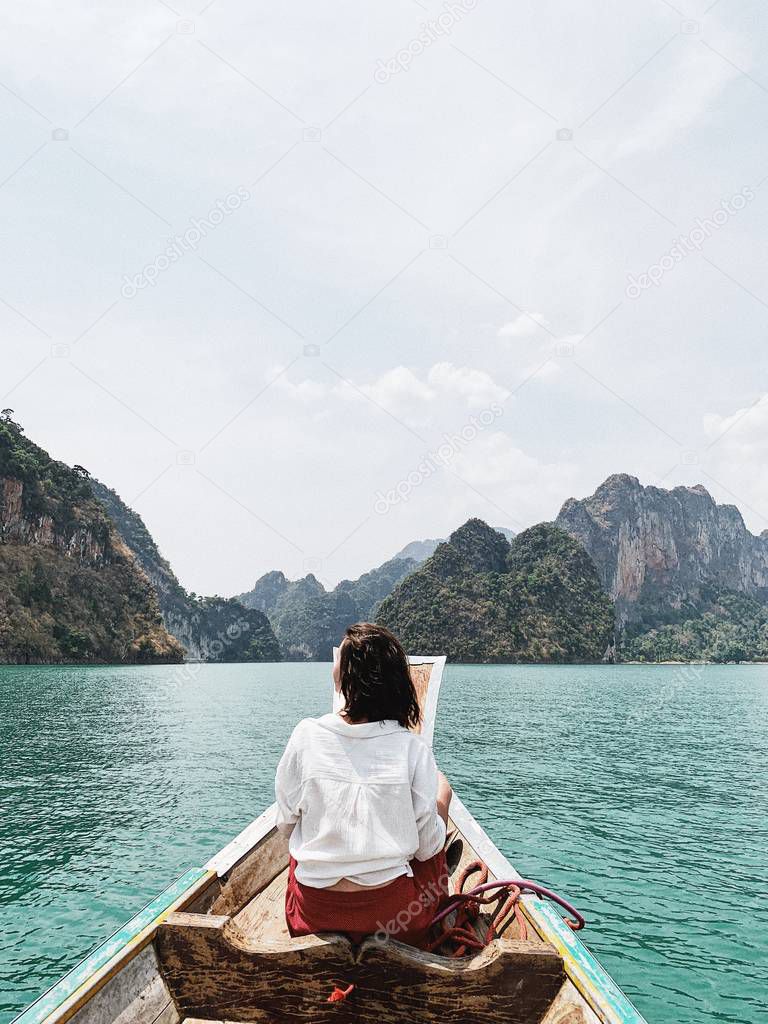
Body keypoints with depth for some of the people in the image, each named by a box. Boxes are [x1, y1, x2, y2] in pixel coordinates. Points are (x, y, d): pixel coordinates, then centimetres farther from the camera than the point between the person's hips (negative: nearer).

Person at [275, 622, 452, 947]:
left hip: (312, 915, 1)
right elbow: (428, 847, -7)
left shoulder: (305, 736, -14)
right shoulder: (413, 747, -15)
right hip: (398, 917, -1)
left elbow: (285, 825, -1)